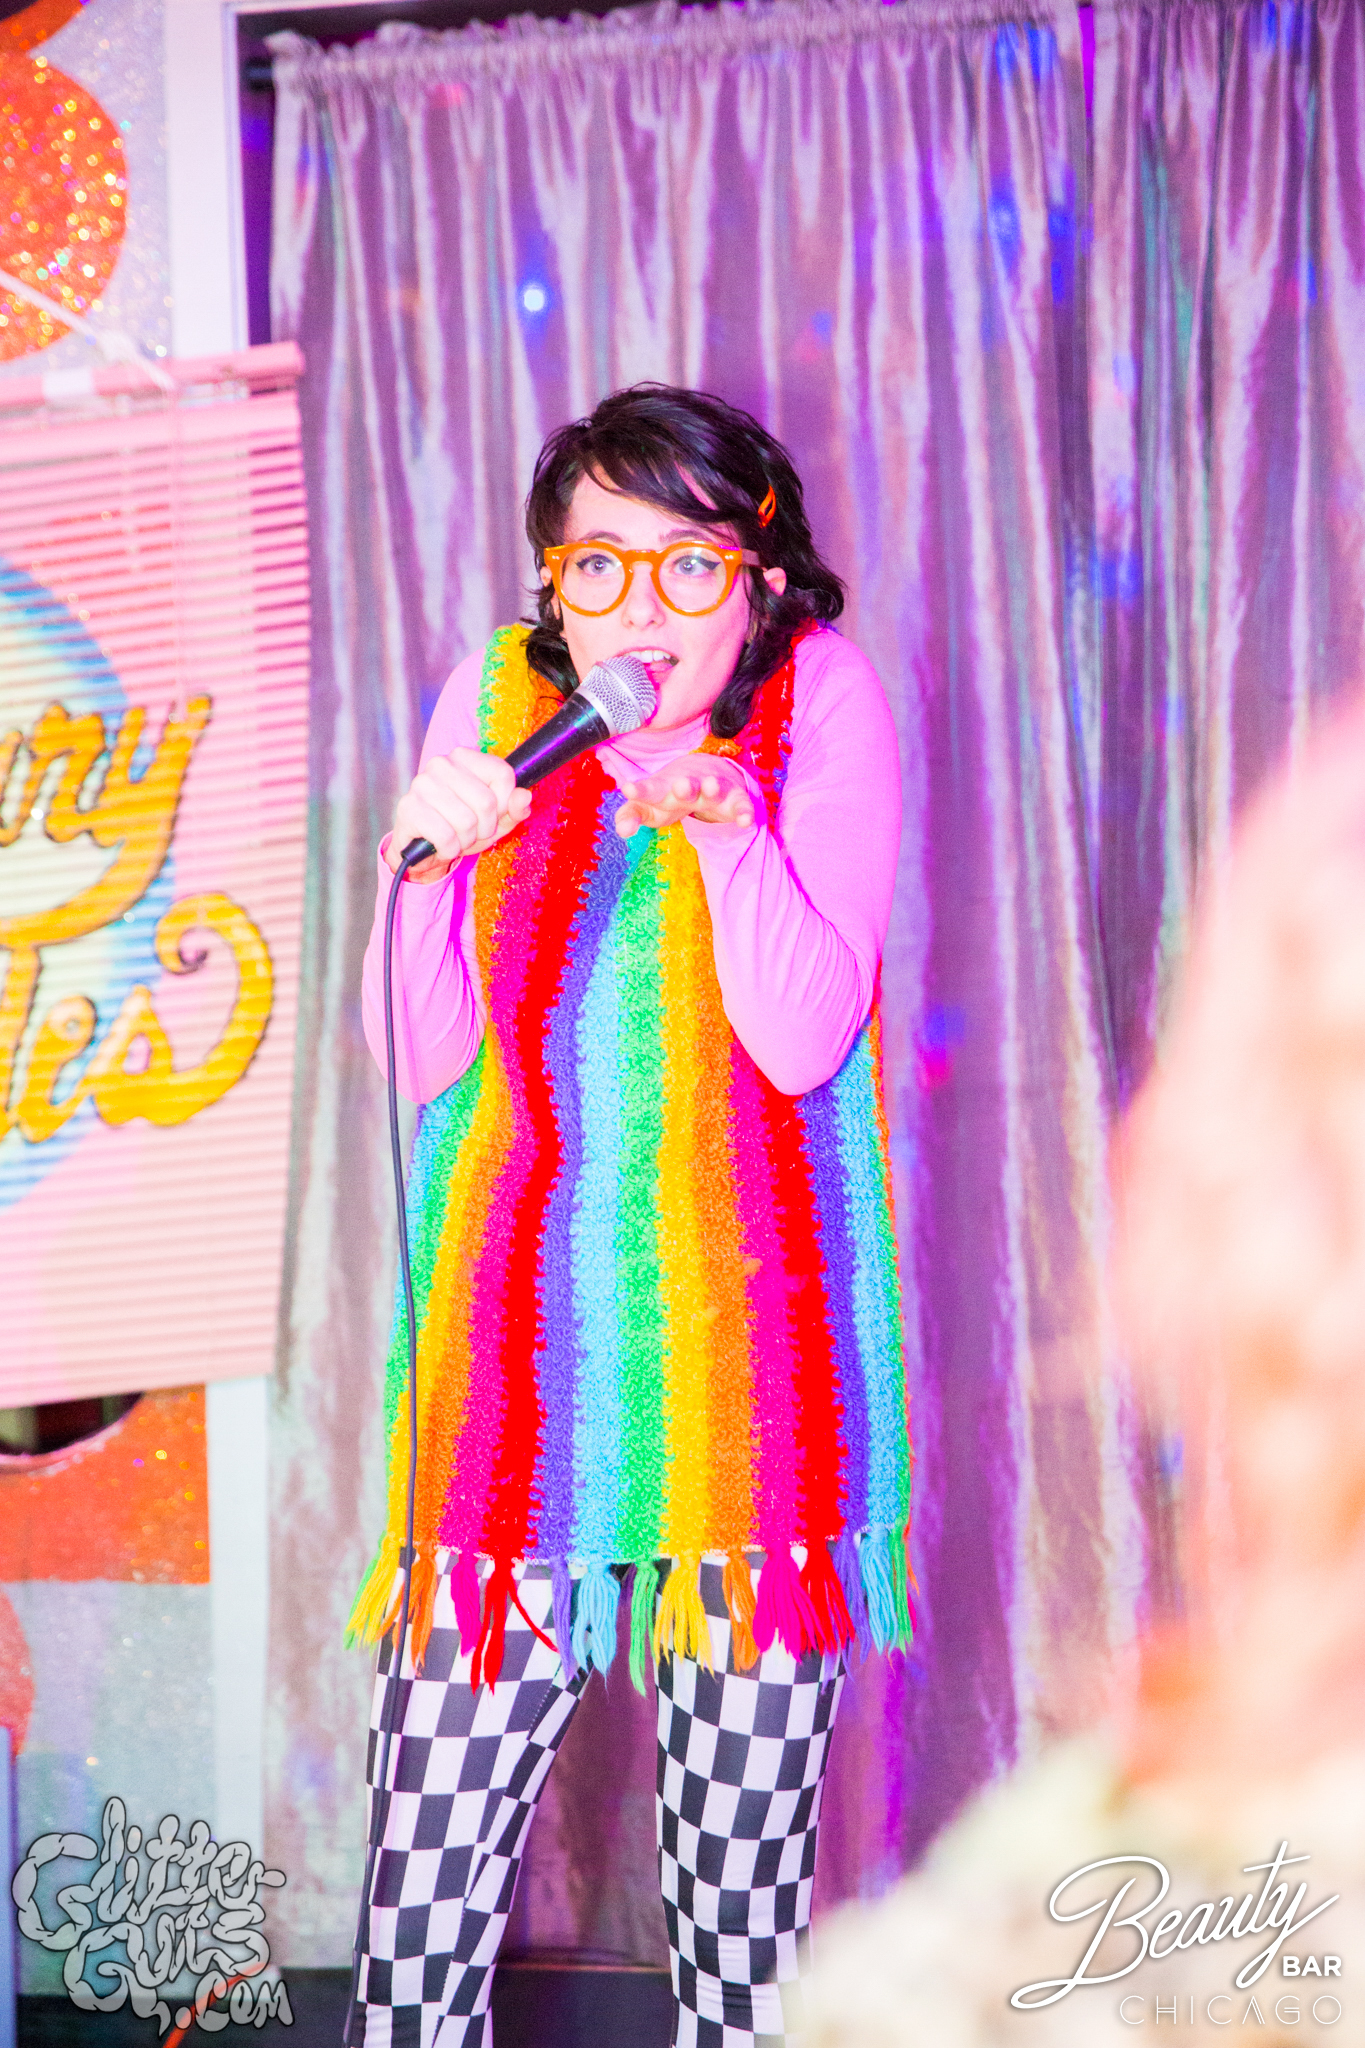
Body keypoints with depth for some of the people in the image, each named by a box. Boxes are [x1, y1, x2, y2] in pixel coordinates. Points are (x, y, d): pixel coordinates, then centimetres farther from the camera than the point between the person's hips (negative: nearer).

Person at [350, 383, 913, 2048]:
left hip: (751, 1341, -1)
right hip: (519, 1352, 1)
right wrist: (429, 856, -14)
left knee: (740, 1844, 6)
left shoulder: (822, 704, -1)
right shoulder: (495, 698, 5)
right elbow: (421, 1057, 2)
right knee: (429, 1866, -2)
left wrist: (718, 815, -20)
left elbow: (801, 1042, -10)